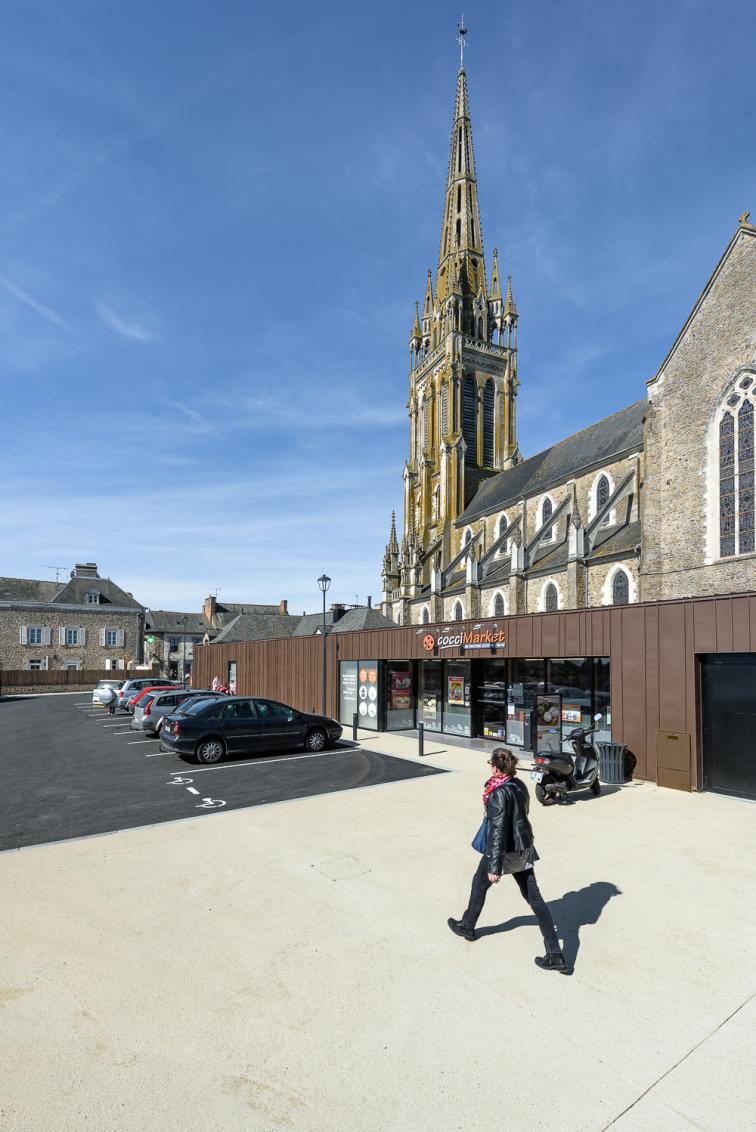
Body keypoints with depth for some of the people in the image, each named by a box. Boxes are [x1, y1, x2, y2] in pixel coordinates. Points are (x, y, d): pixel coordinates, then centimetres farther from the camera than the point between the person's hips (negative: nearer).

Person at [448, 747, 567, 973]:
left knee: (480, 883, 19)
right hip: (524, 848, 7)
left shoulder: (499, 794, -25)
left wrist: (494, 867, -21)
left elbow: (498, 830, -25)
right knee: (534, 897, 11)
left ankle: (467, 926, 40)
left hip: (505, 850, -7)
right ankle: (555, 955, 8)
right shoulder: (520, 785, -2)